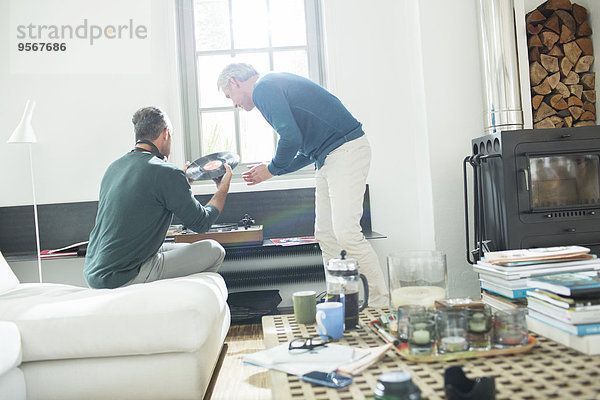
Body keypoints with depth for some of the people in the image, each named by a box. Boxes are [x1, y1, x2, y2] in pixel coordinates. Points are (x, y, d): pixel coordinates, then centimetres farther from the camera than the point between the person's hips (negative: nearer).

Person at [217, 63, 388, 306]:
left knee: (345, 232, -16)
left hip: (346, 151, -11)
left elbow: (291, 138, -19)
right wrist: (270, 170, 22)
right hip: (328, 158, 11)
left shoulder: (264, 88, -7)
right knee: (325, 235, 7)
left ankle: (380, 304, -8)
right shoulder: (276, 85, 25)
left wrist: (272, 169, -1)